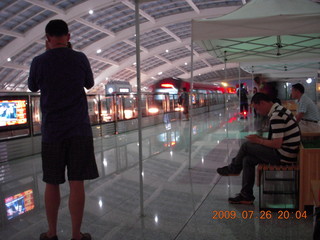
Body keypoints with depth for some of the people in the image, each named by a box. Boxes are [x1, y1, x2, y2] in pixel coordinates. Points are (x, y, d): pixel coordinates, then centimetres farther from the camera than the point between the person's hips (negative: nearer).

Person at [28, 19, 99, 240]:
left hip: (52, 131, 1)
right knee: (77, 182, 3)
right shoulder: (80, 58, -2)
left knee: (52, 183, 11)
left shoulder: (39, 61, -2)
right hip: (79, 130, 0)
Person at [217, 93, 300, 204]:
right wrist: (261, 138, 9)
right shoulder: (279, 110, 11)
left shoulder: (276, 116, -22)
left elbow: (277, 144, -25)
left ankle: (233, 169, 22)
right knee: (248, 160, 7)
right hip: (286, 153, 10)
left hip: (283, 156, -10)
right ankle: (246, 196, 13)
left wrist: (258, 140, -10)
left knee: (246, 145, -5)